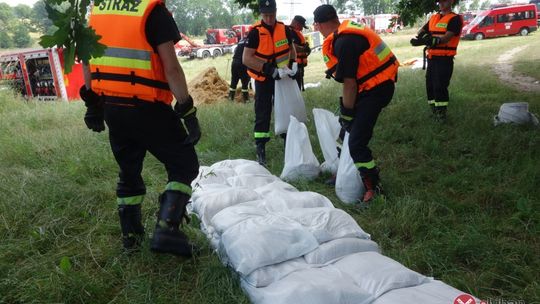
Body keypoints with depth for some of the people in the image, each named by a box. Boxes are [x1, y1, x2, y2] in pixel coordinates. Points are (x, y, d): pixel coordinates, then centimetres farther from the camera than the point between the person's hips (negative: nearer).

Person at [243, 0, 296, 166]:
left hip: (281, 77, 4)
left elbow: (291, 48, 16)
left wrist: (293, 64, -2)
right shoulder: (255, 32, -16)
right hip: (263, 79, -4)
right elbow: (246, 59, -23)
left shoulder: (284, 29, -2)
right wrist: (269, 69, -30)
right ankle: (260, 149, 5)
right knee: (263, 114, -3)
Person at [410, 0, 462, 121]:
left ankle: (441, 113, 3)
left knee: (440, 86, -9)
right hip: (431, 57, 7)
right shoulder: (433, 18, 15)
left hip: (445, 58, -7)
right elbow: (421, 31, 10)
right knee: (430, 85, 9)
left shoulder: (455, 19, -8)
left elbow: (446, 38, -20)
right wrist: (424, 37, -15)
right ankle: (434, 111, 22)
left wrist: (431, 40, -32)